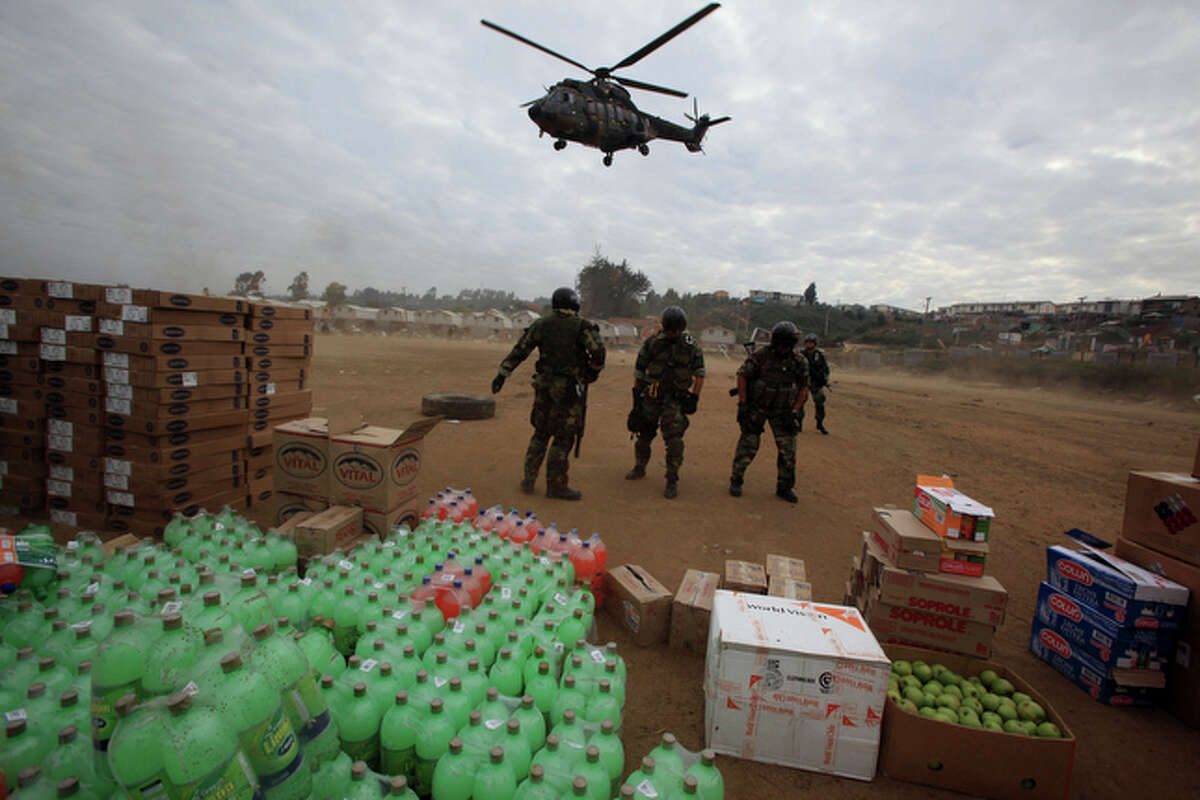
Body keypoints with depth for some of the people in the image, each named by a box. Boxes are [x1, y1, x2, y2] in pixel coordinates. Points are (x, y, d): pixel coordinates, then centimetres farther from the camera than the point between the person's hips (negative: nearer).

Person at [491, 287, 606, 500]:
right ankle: (556, 485, 10)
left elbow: (519, 350, 3)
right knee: (564, 437, 4)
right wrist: (593, 372, 0)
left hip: (544, 385, 5)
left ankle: (529, 480, 19)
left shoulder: (541, 325, 6)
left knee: (541, 432, 17)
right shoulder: (582, 326, -5)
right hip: (569, 389, -4)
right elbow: (597, 350, -18)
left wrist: (502, 374, 8)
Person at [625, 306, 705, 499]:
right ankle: (640, 468, 37)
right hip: (651, 397, 2)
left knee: (674, 439, -13)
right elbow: (638, 371, 3)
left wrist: (694, 398, -4)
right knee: (644, 434, 13)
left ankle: (672, 481, -3)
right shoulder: (651, 343, -5)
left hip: (675, 400, -2)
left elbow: (700, 374, 3)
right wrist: (637, 396, 5)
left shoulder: (692, 346, -4)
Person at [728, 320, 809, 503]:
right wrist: (742, 404, -14)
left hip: (782, 411, 3)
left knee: (788, 447, 0)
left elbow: (803, 387, 4)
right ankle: (736, 481, 13)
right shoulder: (761, 355, -15)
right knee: (748, 444, -2)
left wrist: (794, 412, -4)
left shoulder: (799, 362, -5)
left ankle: (784, 488, 15)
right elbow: (742, 376, -11)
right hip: (756, 407, -3)